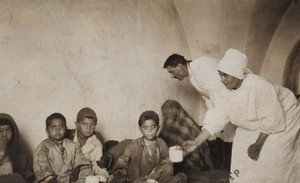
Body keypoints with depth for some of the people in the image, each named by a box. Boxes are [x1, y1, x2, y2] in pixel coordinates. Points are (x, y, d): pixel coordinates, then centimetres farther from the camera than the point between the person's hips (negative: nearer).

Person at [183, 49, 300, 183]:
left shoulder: (258, 86, -36)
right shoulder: (227, 93, -14)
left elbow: (273, 119, -29)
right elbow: (216, 119, -13)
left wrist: (259, 144, -22)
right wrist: (196, 143, -20)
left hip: (284, 118, -7)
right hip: (258, 123, 7)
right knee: (242, 151, 1)